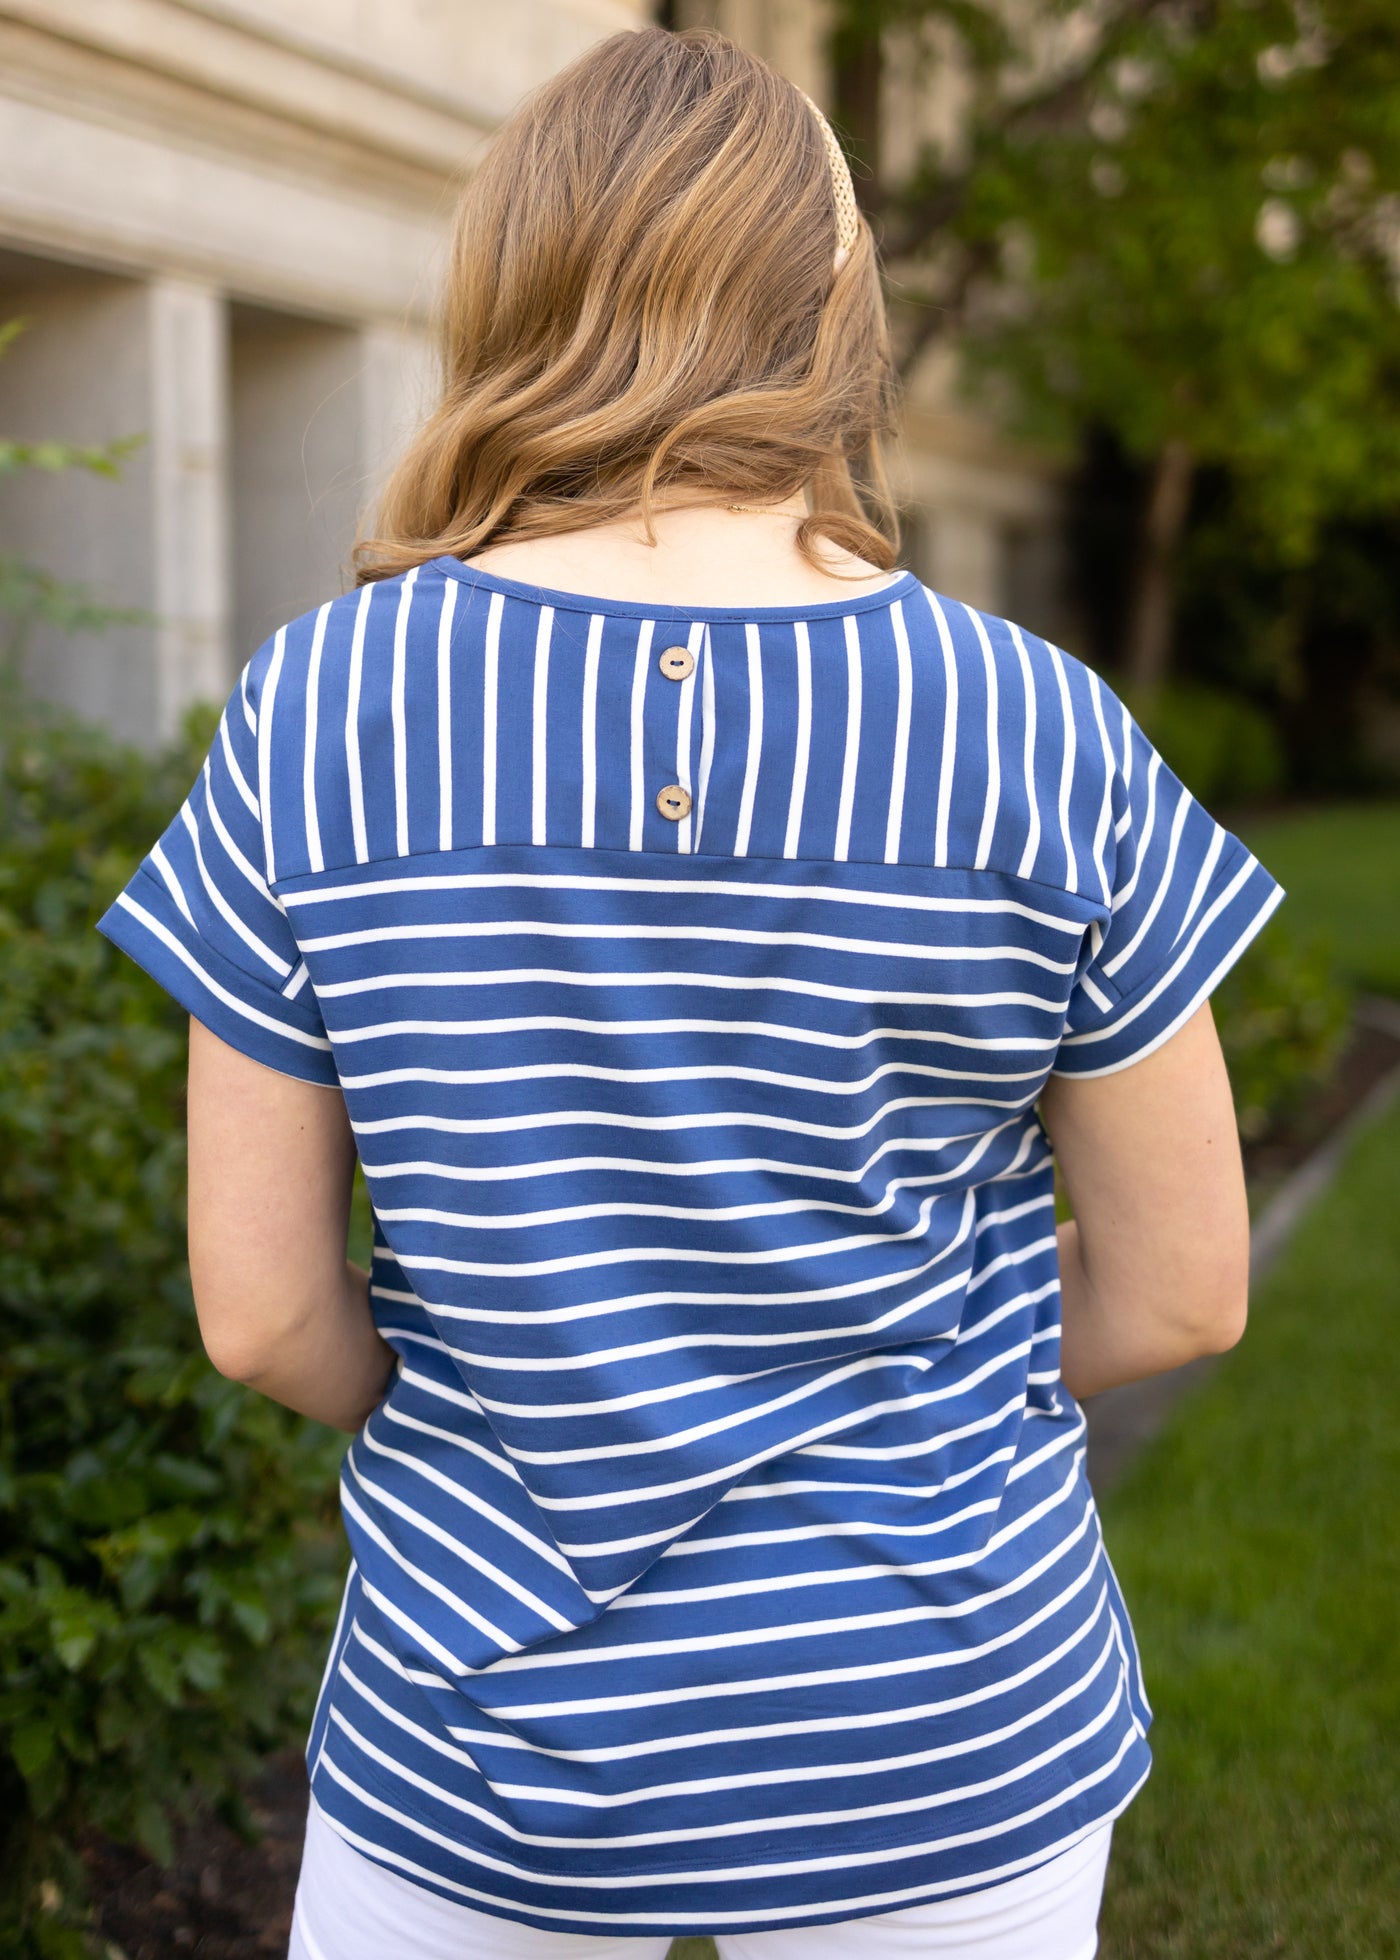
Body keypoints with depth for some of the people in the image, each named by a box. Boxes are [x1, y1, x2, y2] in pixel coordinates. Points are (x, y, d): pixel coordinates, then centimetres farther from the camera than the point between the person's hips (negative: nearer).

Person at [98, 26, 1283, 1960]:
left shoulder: (317, 712, -12)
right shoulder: (1044, 738, -13)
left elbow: (259, 1312, -8)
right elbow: (1182, 1289, -4)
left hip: (493, 1734, 1)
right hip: (951, 1750, 0)